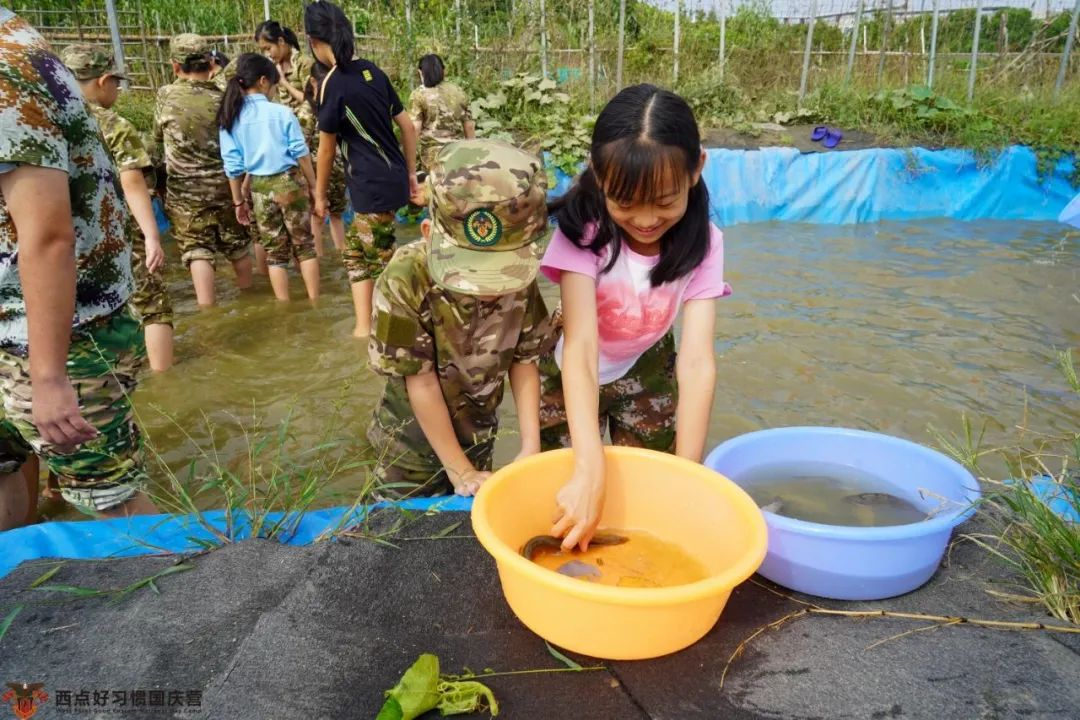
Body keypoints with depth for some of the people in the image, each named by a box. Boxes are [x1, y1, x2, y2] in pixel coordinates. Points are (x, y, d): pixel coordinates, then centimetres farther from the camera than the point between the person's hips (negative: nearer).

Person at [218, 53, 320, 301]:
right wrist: (314, 187, 4)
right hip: (289, 182, -2)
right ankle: (314, 302, 14)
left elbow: (233, 165, 2)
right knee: (305, 245, 11)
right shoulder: (282, 112, -9)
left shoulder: (230, 118, 0)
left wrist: (238, 201, 11)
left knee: (275, 252, 12)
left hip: (259, 189, 3)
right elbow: (301, 154, -6)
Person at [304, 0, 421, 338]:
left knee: (383, 261, 2)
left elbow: (327, 147, -4)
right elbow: (407, 125, 11)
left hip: (375, 185, -8)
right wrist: (411, 174, 19)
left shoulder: (332, 84, -13)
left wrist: (320, 194, 9)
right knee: (357, 252, 19)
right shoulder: (371, 70, 8)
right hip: (393, 178, 8)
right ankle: (364, 326, 26)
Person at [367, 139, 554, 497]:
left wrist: (530, 447, -15)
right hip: (414, 441, -3)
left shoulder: (519, 274, -19)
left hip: (478, 434, 3)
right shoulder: (405, 280, -31)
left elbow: (524, 362, -9)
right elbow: (422, 383, -24)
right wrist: (459, 470, -17)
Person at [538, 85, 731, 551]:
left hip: (647, 374, 2)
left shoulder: (700, 242, -23)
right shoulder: (584, 231, -30)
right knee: (561, 499, 7)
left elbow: (697, 361, -29)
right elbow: (582, 348, -39)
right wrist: (590, 471, -48)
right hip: (571, 375, -1)